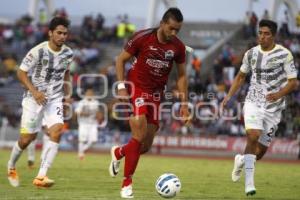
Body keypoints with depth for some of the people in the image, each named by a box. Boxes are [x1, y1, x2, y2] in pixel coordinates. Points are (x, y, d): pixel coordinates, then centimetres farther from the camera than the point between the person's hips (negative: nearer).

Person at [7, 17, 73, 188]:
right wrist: (34, 91, -21)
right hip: (34, 98, -3)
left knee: (57, 131, -20)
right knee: (27, 138, 1)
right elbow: (21, 72, -11)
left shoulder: (68, 53, -1)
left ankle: (41, 176, -20)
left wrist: (66, 89, 13)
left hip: (55, 98, 3)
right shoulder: (38, 51, -17)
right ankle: (11, 166, 33)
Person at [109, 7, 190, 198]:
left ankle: (118, 152, 39)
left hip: (156, 95, 5)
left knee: (146, 146, 5)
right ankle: (127, 183, -8)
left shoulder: (178, 47, -2)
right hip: (136, 89, -5)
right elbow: (121, 59, -3)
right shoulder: (142, 38, -13)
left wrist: (184, 104, 5)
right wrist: (121, 87, -12)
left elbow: (182, 75, 9)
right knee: (139, 136, -19)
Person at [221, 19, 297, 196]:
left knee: (261, 150, 5)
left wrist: (279, 94, -25)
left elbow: (293, 82, -7)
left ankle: (242, 160, 40)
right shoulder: (251, 54, 4)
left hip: (274, 108, -1)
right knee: (253, 137, -24)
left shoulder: (284, 55, -7)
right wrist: (229, 96, 8)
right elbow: (241, 76, 18)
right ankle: (249, 184, -23)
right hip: (253, 103, 1)